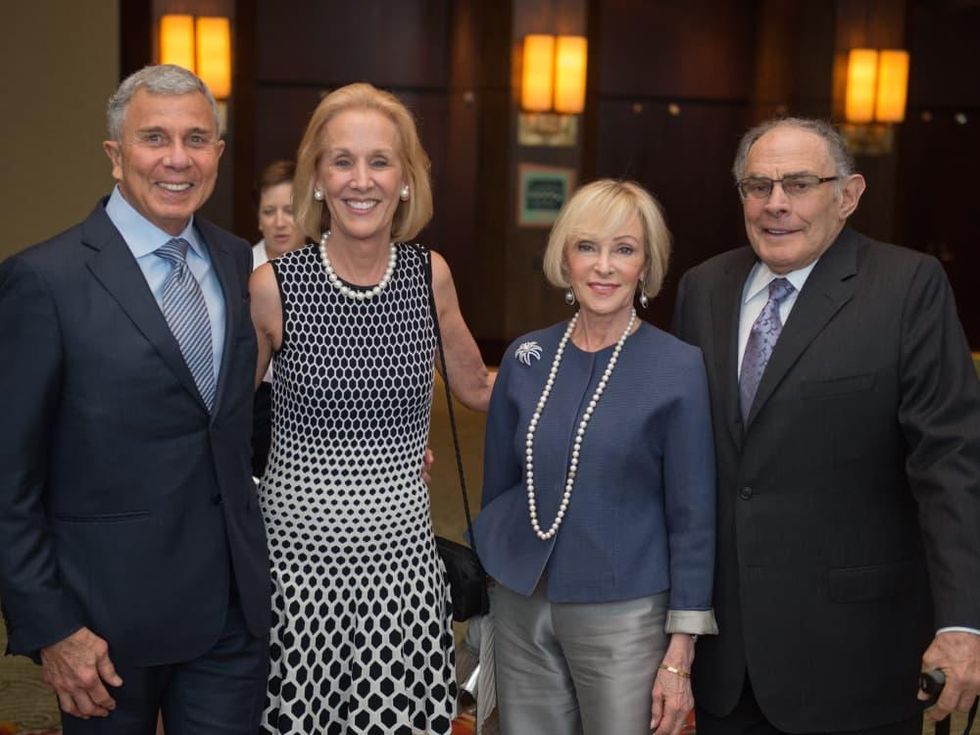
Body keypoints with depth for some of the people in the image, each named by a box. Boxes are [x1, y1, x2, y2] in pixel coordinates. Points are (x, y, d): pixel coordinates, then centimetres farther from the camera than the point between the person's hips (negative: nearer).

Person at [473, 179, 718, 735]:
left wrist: (680, 652, -9)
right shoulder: (526, 358, 1)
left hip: (623, 615, -3)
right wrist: (491, 583, 13)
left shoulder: (679, 368, -9)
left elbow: (692, 515, -8)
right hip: (521, 605, 3)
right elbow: (498, 485, 10)